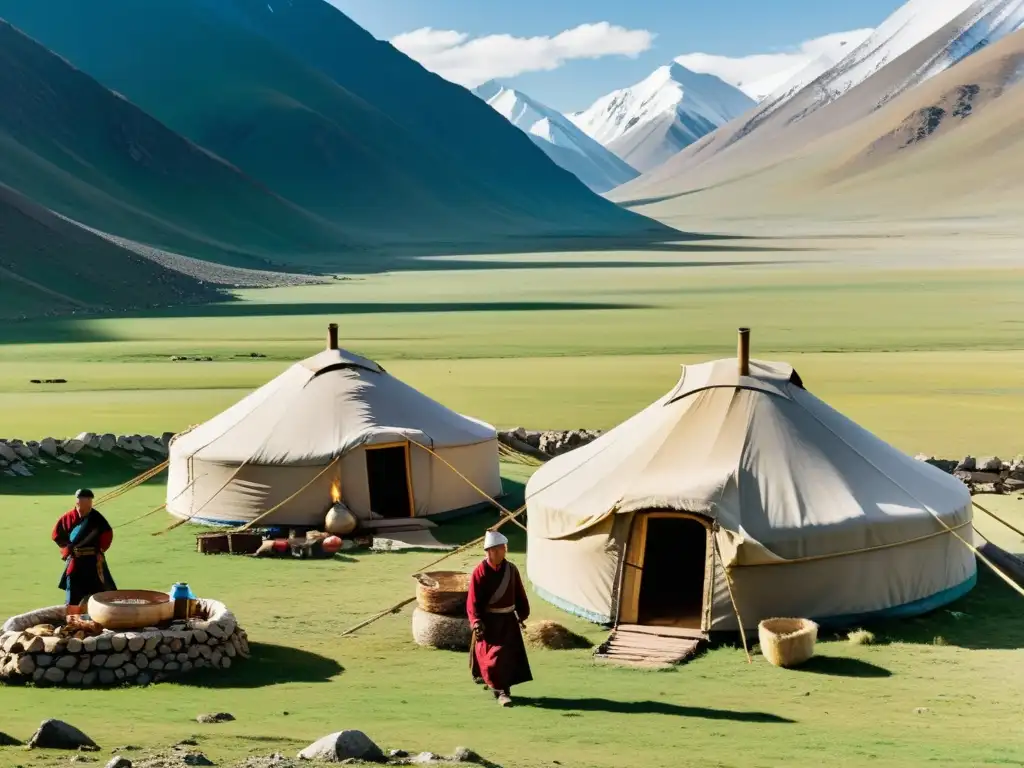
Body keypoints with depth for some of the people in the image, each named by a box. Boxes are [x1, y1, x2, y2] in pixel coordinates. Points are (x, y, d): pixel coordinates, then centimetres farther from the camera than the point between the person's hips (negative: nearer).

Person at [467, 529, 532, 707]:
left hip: (508, 619, 5)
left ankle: (503, 689, 21)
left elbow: (519, 594, 11)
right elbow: (473, 600, -14)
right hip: (489, 621, -5)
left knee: (510, 654, 6)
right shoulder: (480, 572, -13)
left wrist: (522, 614, 11)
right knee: (493, 656, -8)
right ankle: (501, 691, 1)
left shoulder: (511, 569, 0)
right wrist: (476, 622, -22)